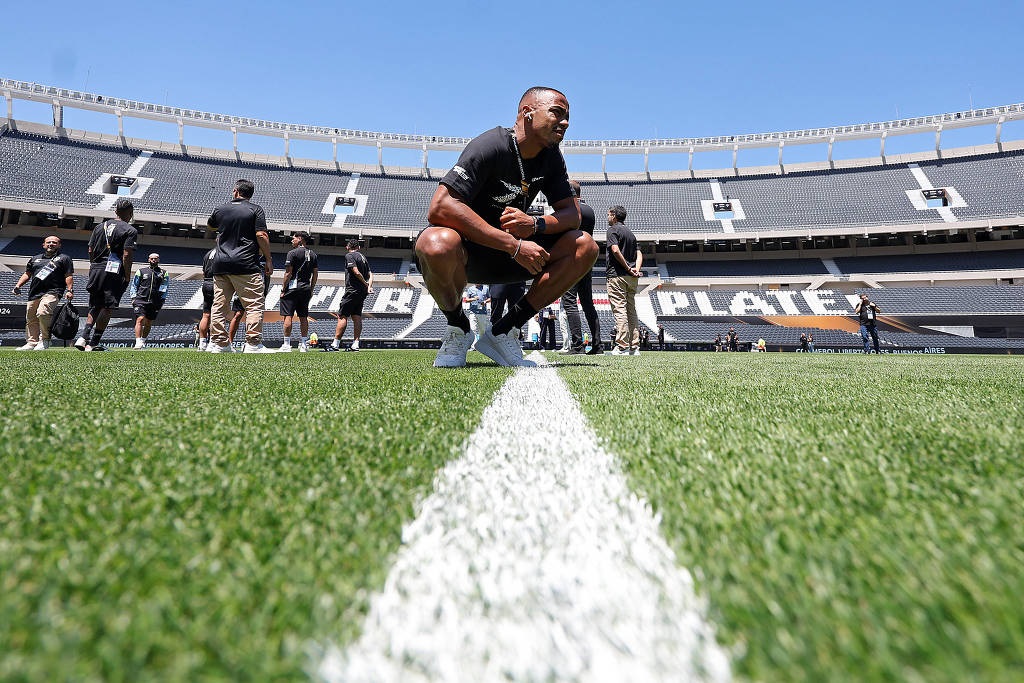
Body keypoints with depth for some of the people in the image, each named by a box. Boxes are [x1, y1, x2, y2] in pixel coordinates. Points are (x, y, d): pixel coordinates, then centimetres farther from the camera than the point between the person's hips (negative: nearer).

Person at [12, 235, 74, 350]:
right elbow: (27, 274, 27)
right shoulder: (35, 258, 26)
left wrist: (69, 290, -12)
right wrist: (18, 286, 13)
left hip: (52, 292, -7)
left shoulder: (64, 258, 10)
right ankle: (32, 343, 13)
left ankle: (44, 341, -15)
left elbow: (68, 276, 0)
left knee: (42, 313, -25)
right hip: (34, 293, 7)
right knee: (30, 319, 6)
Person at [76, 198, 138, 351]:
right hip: (114, 273, -6)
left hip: (96, 270, 7)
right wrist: (127, 277, -8)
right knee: (107, 308, -2)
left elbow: (90, 250, 15)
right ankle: (93, 343, -2)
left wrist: (93, 269, 23)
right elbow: (127, 255, -12)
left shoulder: (100, 226, 15)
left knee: (94, 308, 17)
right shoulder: (130, 231, -5)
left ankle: (83, 338, 6)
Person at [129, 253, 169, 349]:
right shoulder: (141, 271, 13)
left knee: (148, 324, 8)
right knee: (140, 320, -15)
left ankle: (143, 342, 22)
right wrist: (133, 298, 4)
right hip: (141, 300, -1)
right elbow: (134, 285, 15)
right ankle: (138, 343, -20)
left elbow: (164, 288, 9)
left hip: (155, 302, 1)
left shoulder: (163, 273, 14)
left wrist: (161, 300, -2)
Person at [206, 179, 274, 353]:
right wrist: (268, 260, -3)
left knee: (219, 305, 10)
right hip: (245, 265, -5)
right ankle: (253, 344, -10)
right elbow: (261, 235, -8)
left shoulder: (220, 209, 14)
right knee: (255, 305, -4)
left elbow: (210, 225, 34)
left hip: (220, 264, 5)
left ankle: (218, 343, 13)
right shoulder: (255, 210, 1)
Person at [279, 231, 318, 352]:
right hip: (306, 288, 6)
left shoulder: (293, 253, -6)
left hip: (293, 287, -6)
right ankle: (304, 344, 10)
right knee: (303, 317, 8)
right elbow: (315, 274, 12)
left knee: (288, 316, -3)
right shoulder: (313, 254, 11)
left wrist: (283, 289, -4)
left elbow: (288, 273, -9)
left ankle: (287, 344, -3)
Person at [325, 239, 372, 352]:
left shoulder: (349, 256, -5)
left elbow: (356, 272, -17)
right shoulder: (363, 257, 17)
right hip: (362, 292, 8)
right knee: (357, 317, 6)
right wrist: (369, 286, -1)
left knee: (342, 316, -5)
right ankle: (355, 345, 4)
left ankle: (335, 344, -4)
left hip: (352, 290, -8)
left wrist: (365, 284, -7)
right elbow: (370, 274, 12)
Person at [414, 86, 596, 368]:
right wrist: (514, 245, -32)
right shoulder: (490, 146, -18)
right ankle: (458, 328, -7)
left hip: (507, 257, 6)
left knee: (585, 247, -10)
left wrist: (534, 224, -22)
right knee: (437, 244, -41)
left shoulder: (551, 157, 4)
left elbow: (573, 214, 2)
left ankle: (501, 333, -7)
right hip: (466, 253, -6)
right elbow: (440, 207, -30)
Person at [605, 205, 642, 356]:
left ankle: (622, 347, -11)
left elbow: (615, 250, -17)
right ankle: (634, 347, 9)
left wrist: (628, 268, -11)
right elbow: (639, 254, 12)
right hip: (632, 278, 7)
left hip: (617, 275, -7)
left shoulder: (612, 230, -1)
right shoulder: (630, 232, 22)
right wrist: (636, 270, -2)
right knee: (632, 311, 9)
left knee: (619, 310, -9)